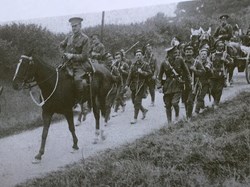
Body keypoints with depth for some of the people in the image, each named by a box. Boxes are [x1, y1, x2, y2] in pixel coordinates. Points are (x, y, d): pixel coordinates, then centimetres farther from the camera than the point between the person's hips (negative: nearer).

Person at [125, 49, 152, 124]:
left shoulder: (145, 65, 0)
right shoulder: (133, 65, 11)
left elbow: (149, 73, -6)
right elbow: (130, 75, 9)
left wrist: (142, 72, -20)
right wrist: (127, 84, 1)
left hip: (141, 86, -5)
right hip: (134, 86, 5)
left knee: (137, 101, -9)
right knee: (134, 101, 9)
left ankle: (135, 118, -3)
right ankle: (144, 110, 34)